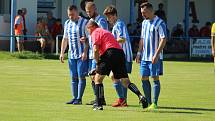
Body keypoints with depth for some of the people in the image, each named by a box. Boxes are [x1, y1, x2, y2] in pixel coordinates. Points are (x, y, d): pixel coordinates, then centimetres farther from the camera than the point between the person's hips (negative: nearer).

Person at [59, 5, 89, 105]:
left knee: (81, 76, -6)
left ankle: (79, 98, -4)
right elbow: (65, 39, 19)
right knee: (73, 77, 6)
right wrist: (62, 53, 14)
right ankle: (74, 98, 10)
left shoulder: (84, 22, -5)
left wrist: (85, 52, -16)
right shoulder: (67, 23, 13)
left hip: (82, 55, -6)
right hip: (71, 54, 6)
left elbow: (88, 38, -8)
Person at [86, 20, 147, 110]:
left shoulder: (96, 32, 7)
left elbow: (96, 50, -7)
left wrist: (97, 63, 2)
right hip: (120, 53, 8)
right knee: (126, 82, 8)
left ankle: (98, 104, -1)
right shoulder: (105, 32, 33)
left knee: (98, 78, 4)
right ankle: (140, 96, -13)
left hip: (110, 53, -8)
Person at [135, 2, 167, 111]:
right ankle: (148, 102, 14)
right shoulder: (144, 23, 14)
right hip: (144, 57, 7)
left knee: (155, 78, -4)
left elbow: (163, 39, -15)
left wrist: (156, 54, -21)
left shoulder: (159, 23, -10)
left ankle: (155, 103, -2)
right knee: (144, 79, 6)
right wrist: (139, 52, 13)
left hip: (154, 57, -7)